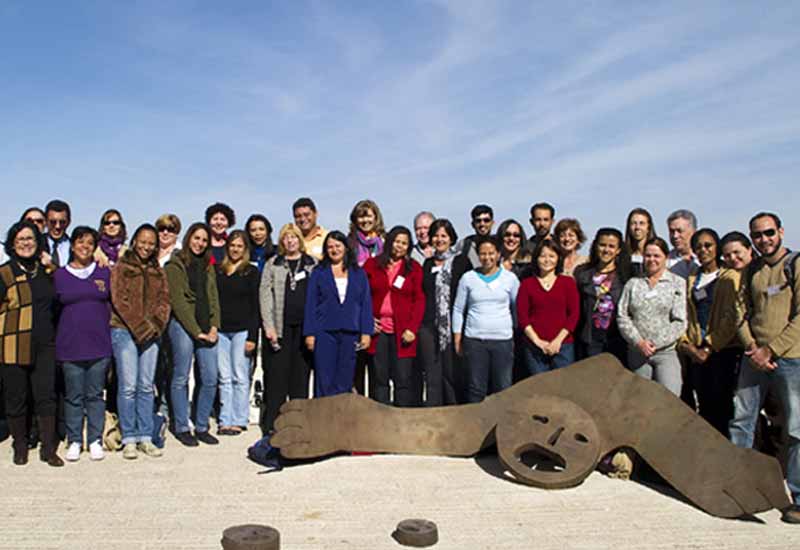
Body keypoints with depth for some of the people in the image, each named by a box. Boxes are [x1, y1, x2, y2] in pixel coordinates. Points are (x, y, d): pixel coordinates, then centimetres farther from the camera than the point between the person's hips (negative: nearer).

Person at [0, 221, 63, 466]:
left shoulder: (45, 271, 13)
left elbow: (53, 304, 27)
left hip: (44, 344, 3)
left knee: (46, 395, 3)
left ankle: (49, 448, 12)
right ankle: (20, 447, 22)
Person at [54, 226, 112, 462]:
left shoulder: (104, 272, 10)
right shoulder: (61, 275, 9)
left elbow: (109, 299, 7)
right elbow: (63, 299, -3)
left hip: (99, 343, 0)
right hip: (70, 343, 0)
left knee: (95, 394, 5)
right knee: (73, 396, 4)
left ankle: (95, 440, 14)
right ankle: (74, 441, 15)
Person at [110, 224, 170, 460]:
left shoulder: (158, 271, 15)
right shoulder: (121, 267, 2)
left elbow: (164, 300, 10)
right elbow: (120, 301, -6)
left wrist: (156, 325, -6)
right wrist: (140, 327, -12)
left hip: (152, 333, 4)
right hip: (125, 331, -4)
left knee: (147, 386, 5)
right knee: (128, 386, -6)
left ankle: (145, 437, 11)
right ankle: (129, 439, 3)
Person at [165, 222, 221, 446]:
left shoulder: (208, 267, 19)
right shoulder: (175, 265, -1)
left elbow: (214, 298, 15)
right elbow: (178, 302, -8)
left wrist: (214, 327, 0)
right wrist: (196, 331, -12)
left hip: (206, 328, 6)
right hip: (183, 325, -6)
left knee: (210, 379, 2)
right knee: (181, 378, 1)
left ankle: (202, 427, 14)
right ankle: (182, 428, 12)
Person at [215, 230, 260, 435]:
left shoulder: (251, 272, 3)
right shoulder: (218, 271, 12)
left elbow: (255, 306, -1)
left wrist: (252, 336, -8)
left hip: (242, 330, -3)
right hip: (221, 330, 3)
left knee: (240, 377, -1)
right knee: (224, 378, 4)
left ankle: (239, 420, 6)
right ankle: (225, 420, 8)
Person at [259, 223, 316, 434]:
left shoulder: (312, 264, 12)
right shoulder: (272, 264, 9)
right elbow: (265, 294, 3)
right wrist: (269, 325, -8)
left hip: (304, 327, 1)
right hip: (280, 327, -1)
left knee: (301, 376, 4)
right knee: (277, 376, -2)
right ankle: (271, 424, 6)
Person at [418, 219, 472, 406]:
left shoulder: (461, 261, 3)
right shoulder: (428, 264, 16)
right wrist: (419, 323, 7)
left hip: (453, 325, -3)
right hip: (430, 325, 3)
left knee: (452, 373, 0)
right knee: (432, 375, 3)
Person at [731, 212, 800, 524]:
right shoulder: (752, 271, 13)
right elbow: (742, 314, 12)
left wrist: (770, 350, -14)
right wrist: (752, 348, -5)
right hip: (754, 358, 5)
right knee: (740, 421, 8)